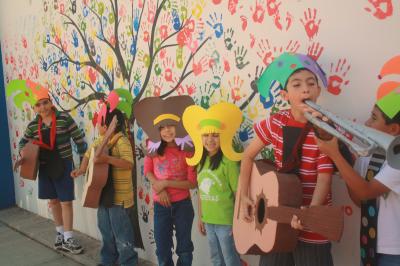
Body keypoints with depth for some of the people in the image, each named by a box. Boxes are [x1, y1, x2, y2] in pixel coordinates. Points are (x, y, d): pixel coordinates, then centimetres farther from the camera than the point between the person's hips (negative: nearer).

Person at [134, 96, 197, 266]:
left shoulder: (187, 152, -12)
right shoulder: (154, 149, -3)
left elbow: (192, 183, -13)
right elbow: (148, 171, 5)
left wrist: (166, 183, -19)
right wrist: (159, 188, -12)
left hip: (183, 205, -2)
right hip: (161, 205, 2)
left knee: (184, 247, 13)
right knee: (162, 249, 13)